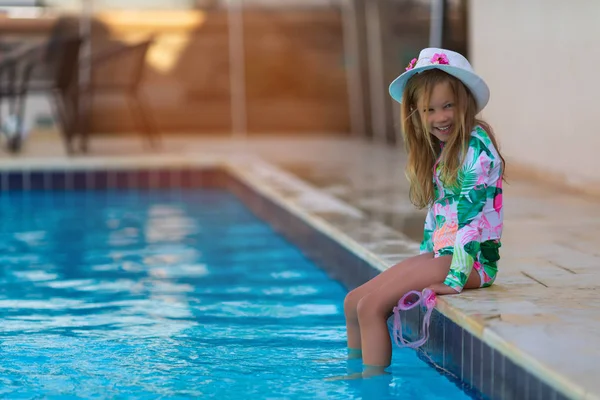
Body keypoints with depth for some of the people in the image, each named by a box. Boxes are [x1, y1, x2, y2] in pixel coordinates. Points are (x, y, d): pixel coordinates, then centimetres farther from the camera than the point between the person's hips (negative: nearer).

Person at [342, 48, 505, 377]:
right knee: (354, 301, 7)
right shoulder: (442, 147, 13)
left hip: (471, 259, -9)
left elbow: (471, 213, -20)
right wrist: (426, 260, 16)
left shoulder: (475, 147, -15)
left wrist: (456, 279, -24)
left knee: (372, 305, -20)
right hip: (440, 253, 9)